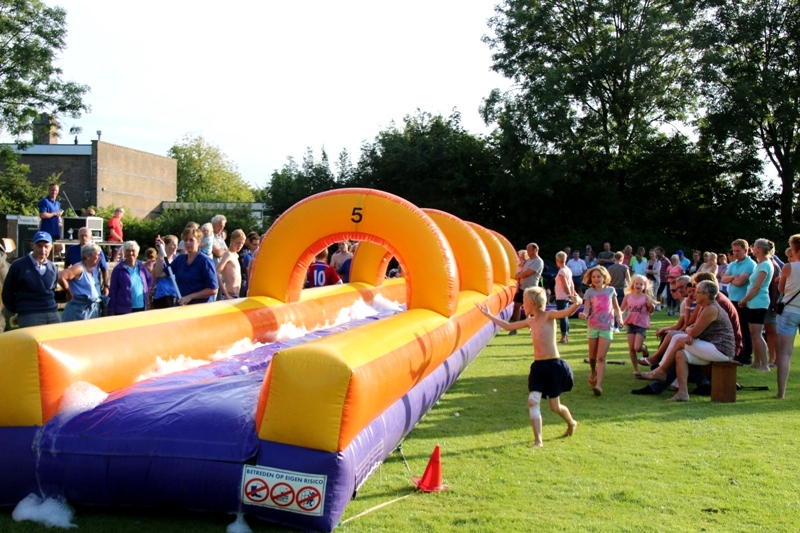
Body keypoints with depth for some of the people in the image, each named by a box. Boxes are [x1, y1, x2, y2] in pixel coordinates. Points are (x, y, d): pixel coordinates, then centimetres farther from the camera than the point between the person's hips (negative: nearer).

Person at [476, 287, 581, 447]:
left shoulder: (549, 316, -7)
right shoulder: (530, 321, 13)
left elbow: (567, 312, -25)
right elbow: (508, 326, 24)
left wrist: (577, 304, -47)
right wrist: (488, 315, 28)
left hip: (554, 365, -6)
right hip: (538, 366, 6)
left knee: (555, 406, 8)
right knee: (533, 401, -10)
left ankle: (572, 423, 39)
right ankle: (538, 440, -5)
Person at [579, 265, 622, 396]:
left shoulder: (611, 290, 3)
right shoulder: (589, 292, -1)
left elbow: (616, 307, 14)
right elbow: (586, 309, -8)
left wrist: (619, 317, -3)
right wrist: (583, 314, -30)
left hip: (607, 327, -1)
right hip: (593, 326, 1)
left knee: (601, 357, -10)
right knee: (592, 356, 11)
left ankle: (598, 385, -15)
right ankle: (593, 372, 43)